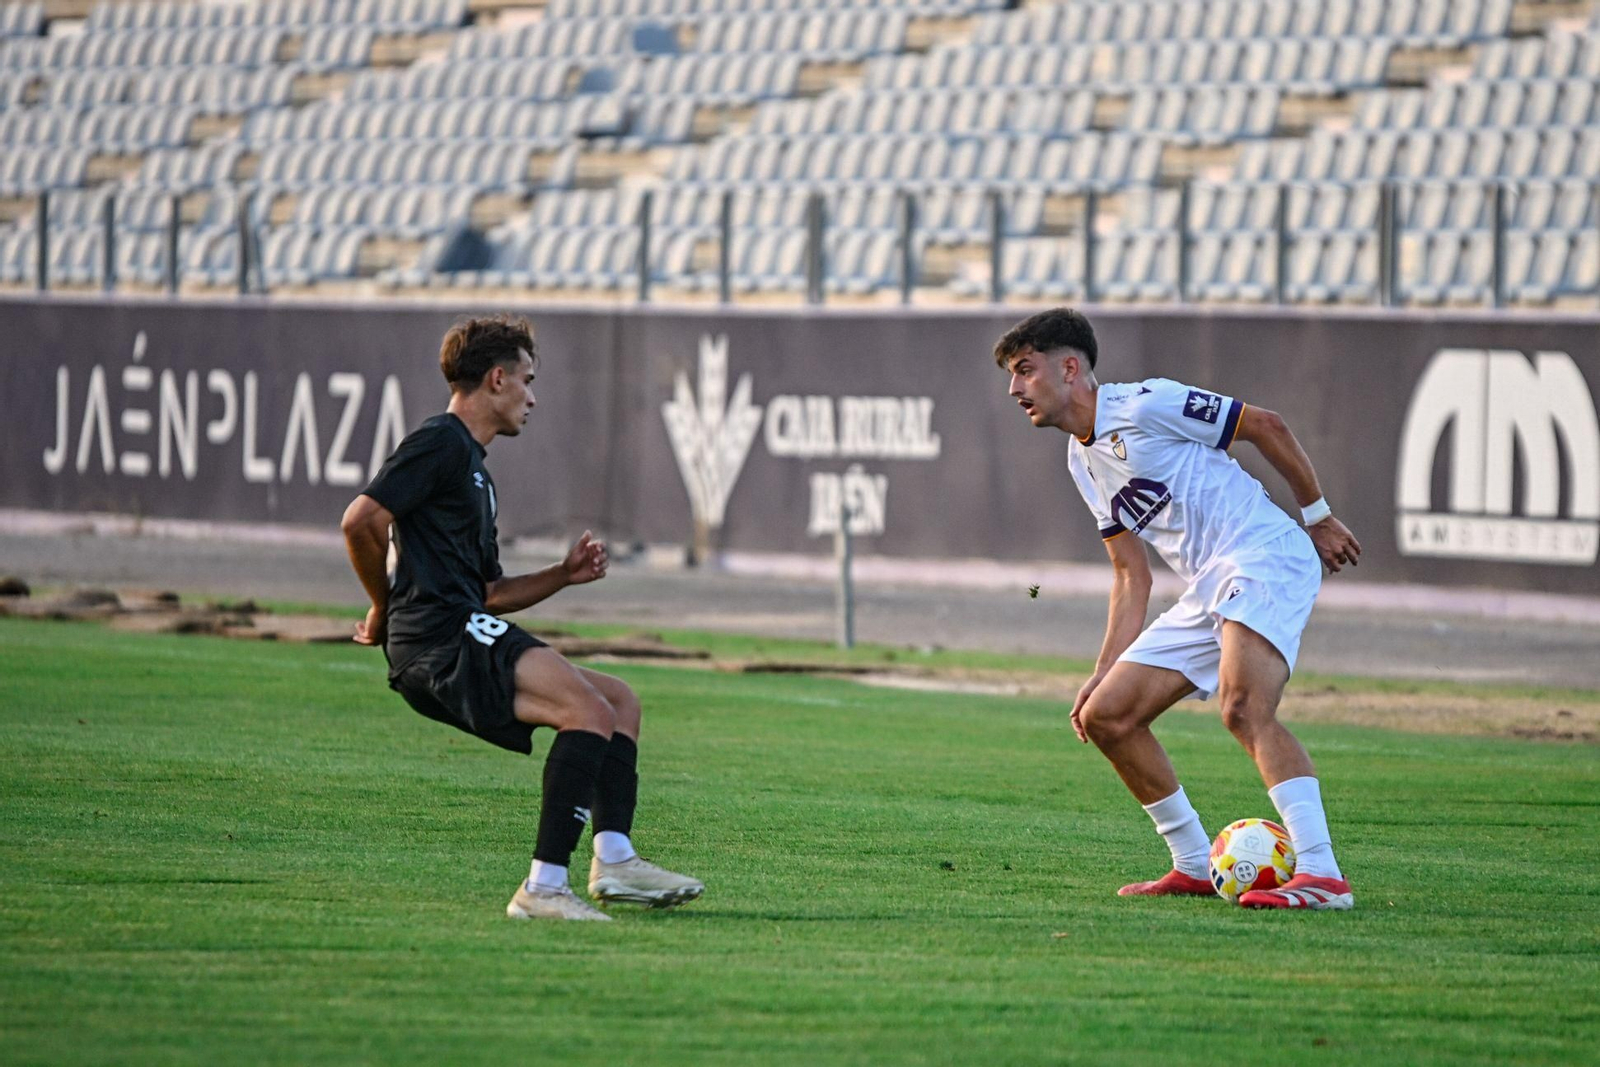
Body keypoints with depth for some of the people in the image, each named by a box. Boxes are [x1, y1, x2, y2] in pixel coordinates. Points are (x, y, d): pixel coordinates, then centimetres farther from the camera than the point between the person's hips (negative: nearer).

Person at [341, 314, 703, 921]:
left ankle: (614, 859, -2)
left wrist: (562, 576, 16)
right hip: (440, 640, -11)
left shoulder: (473, 469, 28)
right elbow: (360, 521, -15)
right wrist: (386, 609, -4)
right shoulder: (441, 445, -4)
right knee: (591, 711, -23)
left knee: (620, 700, 13)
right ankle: (543, 888, -29)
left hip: (467, 643, 11)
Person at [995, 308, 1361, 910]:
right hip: (1209, 591, 9)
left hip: (1267, 560, -9)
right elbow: (1131, 575, 22)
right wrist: (1105, 672, 15)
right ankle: (1196, 868, 13)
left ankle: (1322, 875, -38)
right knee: (1104, 716, 5)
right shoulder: (1083, 462, 19)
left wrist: (1317, 516, 0)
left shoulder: (1145, 405, -8)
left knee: (1244, 708, -30)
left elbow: (1264, 426, -3)